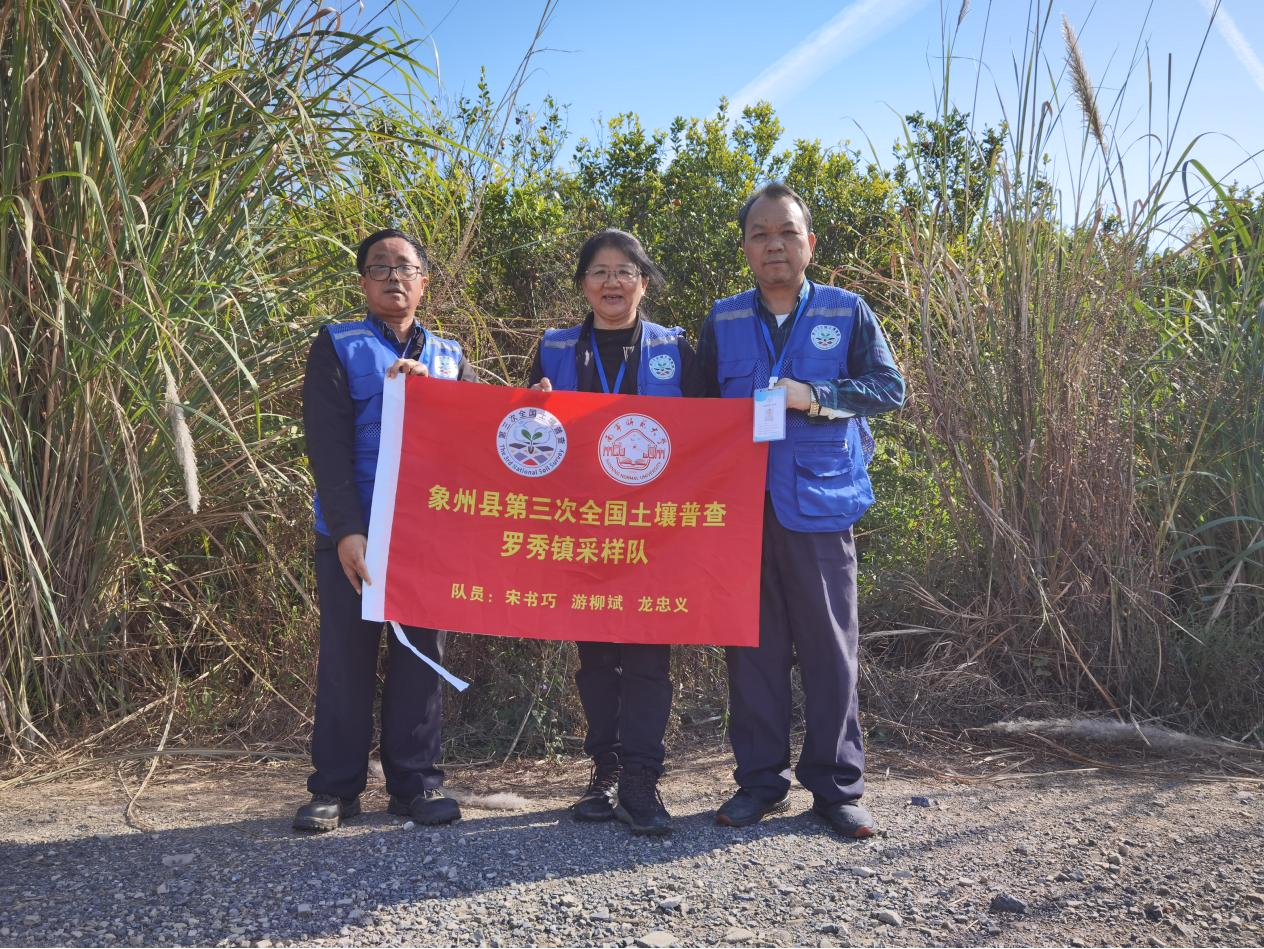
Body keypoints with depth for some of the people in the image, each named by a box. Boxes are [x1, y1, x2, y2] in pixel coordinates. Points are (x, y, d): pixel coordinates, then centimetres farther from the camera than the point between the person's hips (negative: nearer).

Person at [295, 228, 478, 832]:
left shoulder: (448, 356, 15)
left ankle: (415, 782, 17)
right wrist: (347, 531, -17)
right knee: (346, 657, 3)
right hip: (354, 533, -3)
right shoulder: (337, 347, 4)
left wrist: (426, 387, -13)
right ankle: (335, 787, 14)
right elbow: (327, 443, -7)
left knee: (421, 656, 7)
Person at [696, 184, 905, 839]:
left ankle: (836, 788, 15)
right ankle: (760, 781, 19)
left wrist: (814, 397, -14)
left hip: (819, 505, -2)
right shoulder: (723, 320, 12)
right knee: (752, 646, 7)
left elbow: (890, 388, -1)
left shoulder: (847, 313, 5)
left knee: (830, 648, 3)